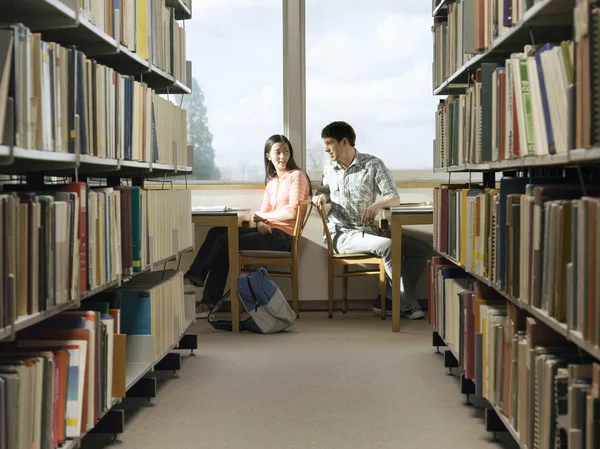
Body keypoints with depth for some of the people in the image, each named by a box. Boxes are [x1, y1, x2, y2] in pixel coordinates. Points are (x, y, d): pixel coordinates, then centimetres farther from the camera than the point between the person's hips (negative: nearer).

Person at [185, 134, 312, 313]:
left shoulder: (296, 176, -3)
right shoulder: (272, 181, 21)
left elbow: (293, 212, -15)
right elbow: (263, 213, 12)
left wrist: (260, 217, -5)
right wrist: (261, 223, -13)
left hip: (284, 236, -8)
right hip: (270, 231, 8)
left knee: (224, 242, -19)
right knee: (217, 232, -9)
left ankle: (196, 276, -4)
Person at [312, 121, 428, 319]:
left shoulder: (373, 164, 1)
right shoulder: (329, 167, 9)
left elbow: (394, 198, -4)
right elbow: (324, 188, 28)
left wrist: (378, 204, -27)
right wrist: (321, 195, 2)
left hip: (371, 230, 2)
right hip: (343, 234, -2)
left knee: (422, 249, -16)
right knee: (388, 246, -31)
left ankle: (387, 301, -12)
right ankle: (409, 305, -22)